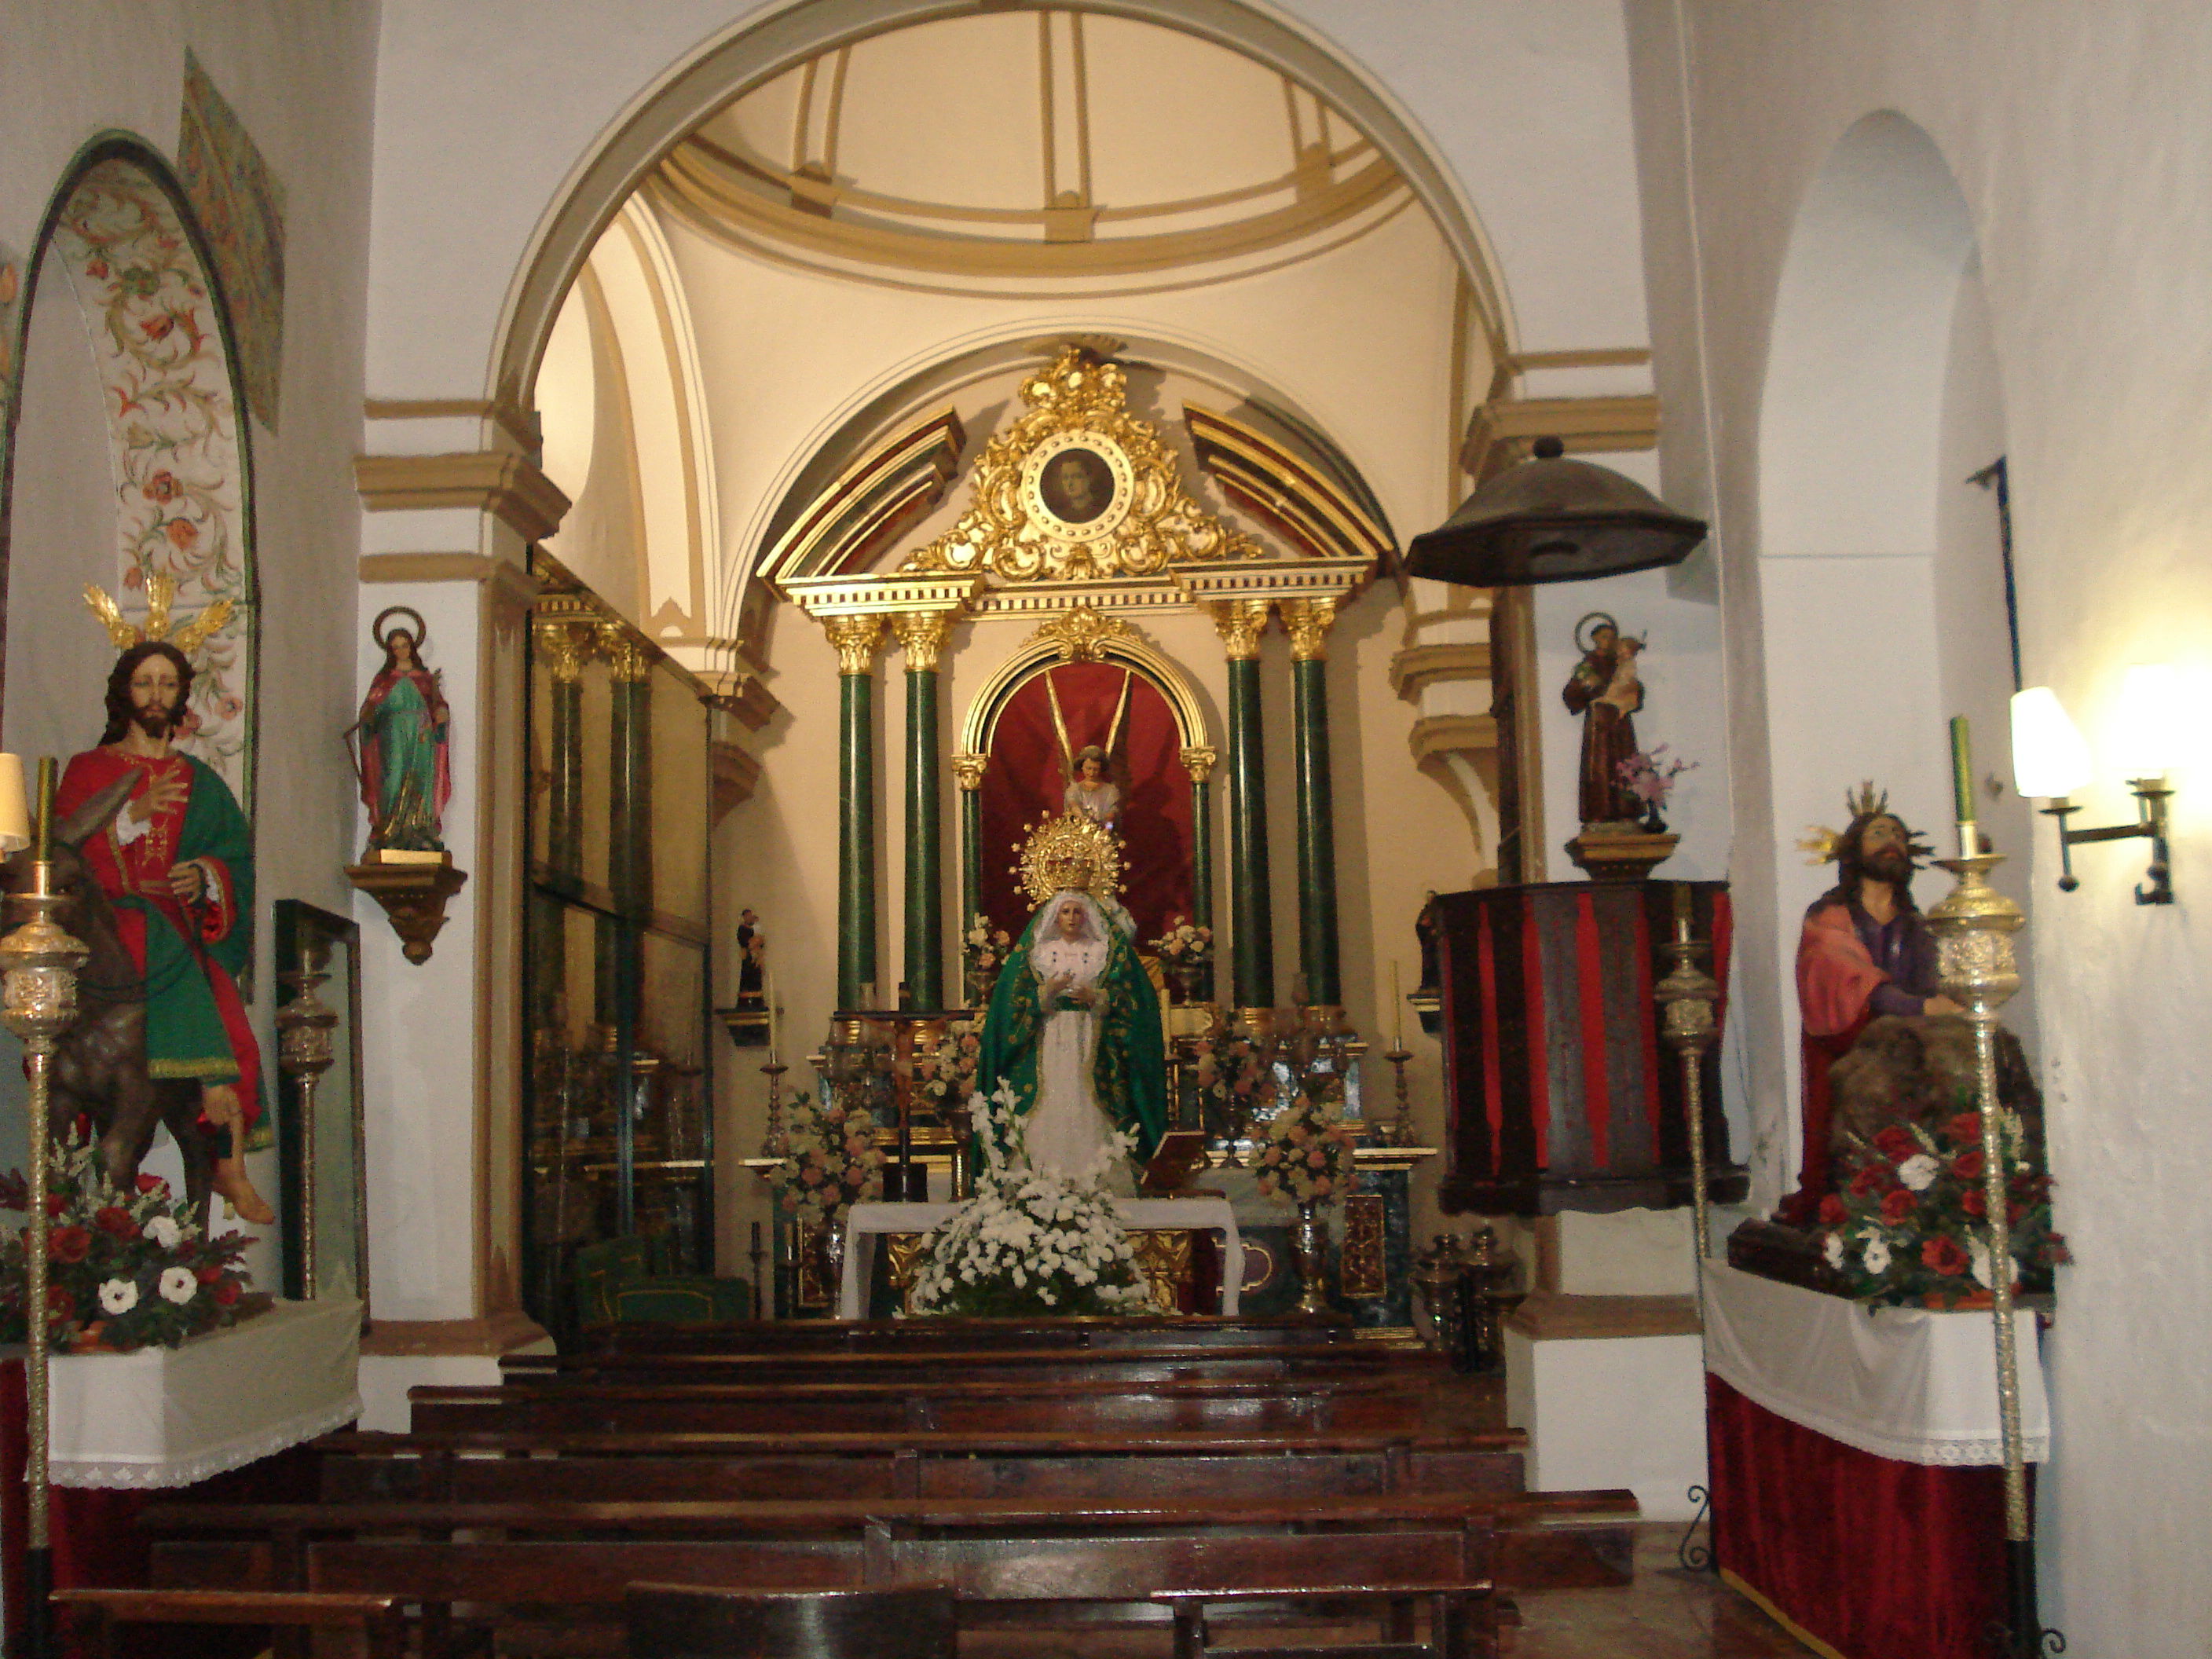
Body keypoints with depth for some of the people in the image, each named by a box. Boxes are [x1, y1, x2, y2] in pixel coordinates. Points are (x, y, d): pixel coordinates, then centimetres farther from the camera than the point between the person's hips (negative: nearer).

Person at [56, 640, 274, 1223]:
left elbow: (238, 859, 14)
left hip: (183, 925, 3)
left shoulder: (201, 783, 23)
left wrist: (206, 873, -8)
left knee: (226, 1025, -27)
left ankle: (227, 1165, -28)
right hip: (110, 918, -3)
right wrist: (133, 816, -13)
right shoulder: (88, 770, 15)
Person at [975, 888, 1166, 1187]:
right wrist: (1047, 992, -10)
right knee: (1051, 1111, -8)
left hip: (1090, 1042, 0)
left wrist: (1097, 998, -10)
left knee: (1089, 1117, -8)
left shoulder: (1106, 951, 11)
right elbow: (1017, 998, 5)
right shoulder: (1036, 952, 13)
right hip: (1049, 1043, 1)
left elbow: (1126, 997, 5)